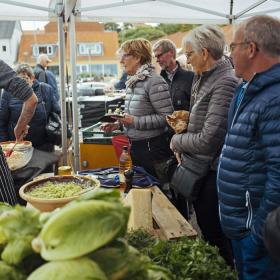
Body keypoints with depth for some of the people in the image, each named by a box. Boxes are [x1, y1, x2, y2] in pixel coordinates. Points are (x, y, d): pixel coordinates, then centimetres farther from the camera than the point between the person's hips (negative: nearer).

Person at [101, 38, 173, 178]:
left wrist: (135, 121, -23)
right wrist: (118, 124, 5)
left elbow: (167, 117, -22)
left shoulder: (154, 82, -17)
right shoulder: (132, 82, 10)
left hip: (152, 147, -8)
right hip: (135, 146, 8)